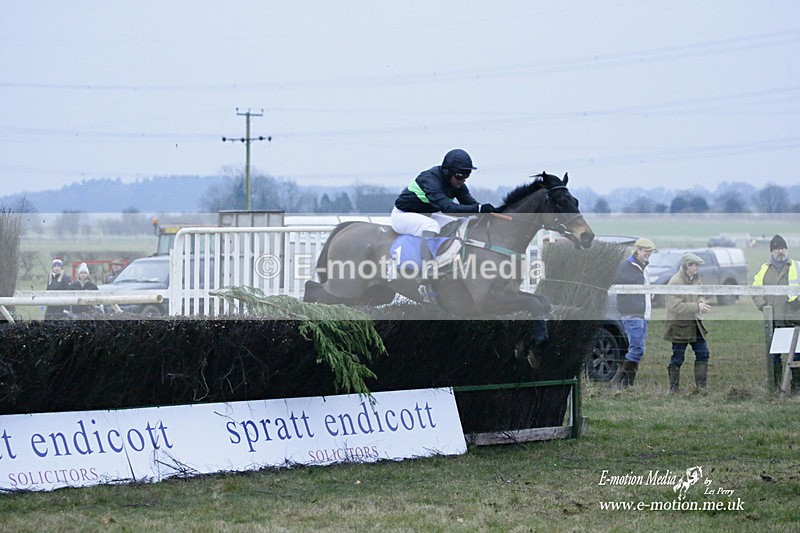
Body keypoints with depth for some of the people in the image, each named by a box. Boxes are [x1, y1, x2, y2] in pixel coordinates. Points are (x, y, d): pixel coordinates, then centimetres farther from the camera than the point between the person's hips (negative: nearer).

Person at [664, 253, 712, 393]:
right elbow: (675, 306, -25)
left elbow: (700, 294, 21)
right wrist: (697, 307, -26)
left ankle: (701, 385, 17)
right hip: (679, 326, -8)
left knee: (703, 353, 8)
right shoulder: (675, 282, -20)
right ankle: (673, 388, 10)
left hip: (694, 323, 8)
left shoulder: (695, 279, 6)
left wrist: (702, 302, -4)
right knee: (677, 358, 1)